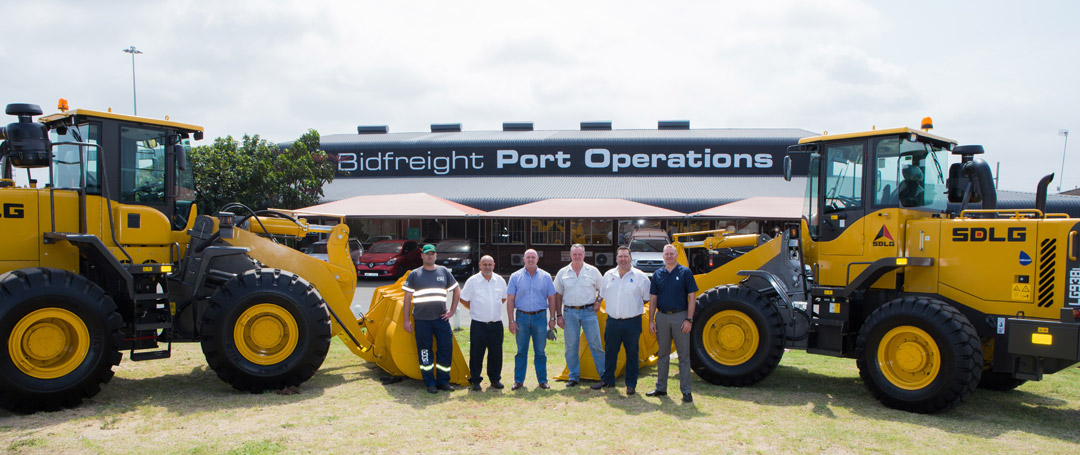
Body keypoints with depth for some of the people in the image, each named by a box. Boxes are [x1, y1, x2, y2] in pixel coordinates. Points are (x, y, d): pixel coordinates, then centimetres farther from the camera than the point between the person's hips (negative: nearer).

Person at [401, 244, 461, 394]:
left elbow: (457, 291, 17)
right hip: (422, 319, -1)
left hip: (441, 318, 2)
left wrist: (452, 311, 8)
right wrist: (406, 320, 0)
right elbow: (407, 298, 5)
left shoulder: (444, 272, 9)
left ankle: (443, 381, 13)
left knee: (446, 348, 0)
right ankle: (430, 383, 12)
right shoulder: (415, 274, 4)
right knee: (425, 351, 2)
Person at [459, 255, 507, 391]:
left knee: (496, 353, 6)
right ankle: (475, 380, 11)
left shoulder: (500, 281, 7)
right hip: (478, 324, -3)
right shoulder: (472, 281, -3)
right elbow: (464, 300, 5)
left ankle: (495, 379, 21)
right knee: (476, 353, -1)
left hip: (496, 323, 3)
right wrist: (476, 310, 6)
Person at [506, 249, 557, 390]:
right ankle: (518, 380, 12)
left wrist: (552, 318, 3)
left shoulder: (545, 276, 5)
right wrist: (511, 321, -4)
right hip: (522, 317, 0)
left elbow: (551, 298, 9)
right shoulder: (516, 277, 3)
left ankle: (542, 380, 14)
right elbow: (510, 300, 2)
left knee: (540, 351, 5)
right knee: (521, 351, 4)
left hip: (540, 317, 0)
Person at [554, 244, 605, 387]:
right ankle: (574, 377, 13)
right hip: (570, 312, 1)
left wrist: (598, 301, -2)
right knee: (571, 347, 3)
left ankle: (604, 375, 8)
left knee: (596, 344, 0)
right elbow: (557, 295, 9)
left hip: (589, 311, -1)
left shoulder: (592, 271, 4)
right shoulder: (562, 273, 6)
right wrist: (558, 315, 4)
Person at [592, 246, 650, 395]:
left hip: (632, 322, -3)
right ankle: (607, 380, 24)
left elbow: (647, 298, 4)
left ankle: (631, 384, 14)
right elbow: (603, 295, 21)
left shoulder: (639, 276, -3)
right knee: (610, 352, 11)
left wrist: (634, 306, 4)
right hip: (612, 321, 3)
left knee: (632, 354, 4)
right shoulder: (609, 275, 8)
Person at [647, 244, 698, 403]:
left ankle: (686, 391, 5)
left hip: (680, 316, -3)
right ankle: (661, 388, 21)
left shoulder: (685, 272, -1)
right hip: (662, 317, 3)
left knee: (684, 355, 0)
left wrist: (689, 319, -10)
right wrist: (651, 320, 4)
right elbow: (653, 299, 10)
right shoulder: (657, 274, 8)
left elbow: (692, 297, -2)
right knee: (662, 354, 11)